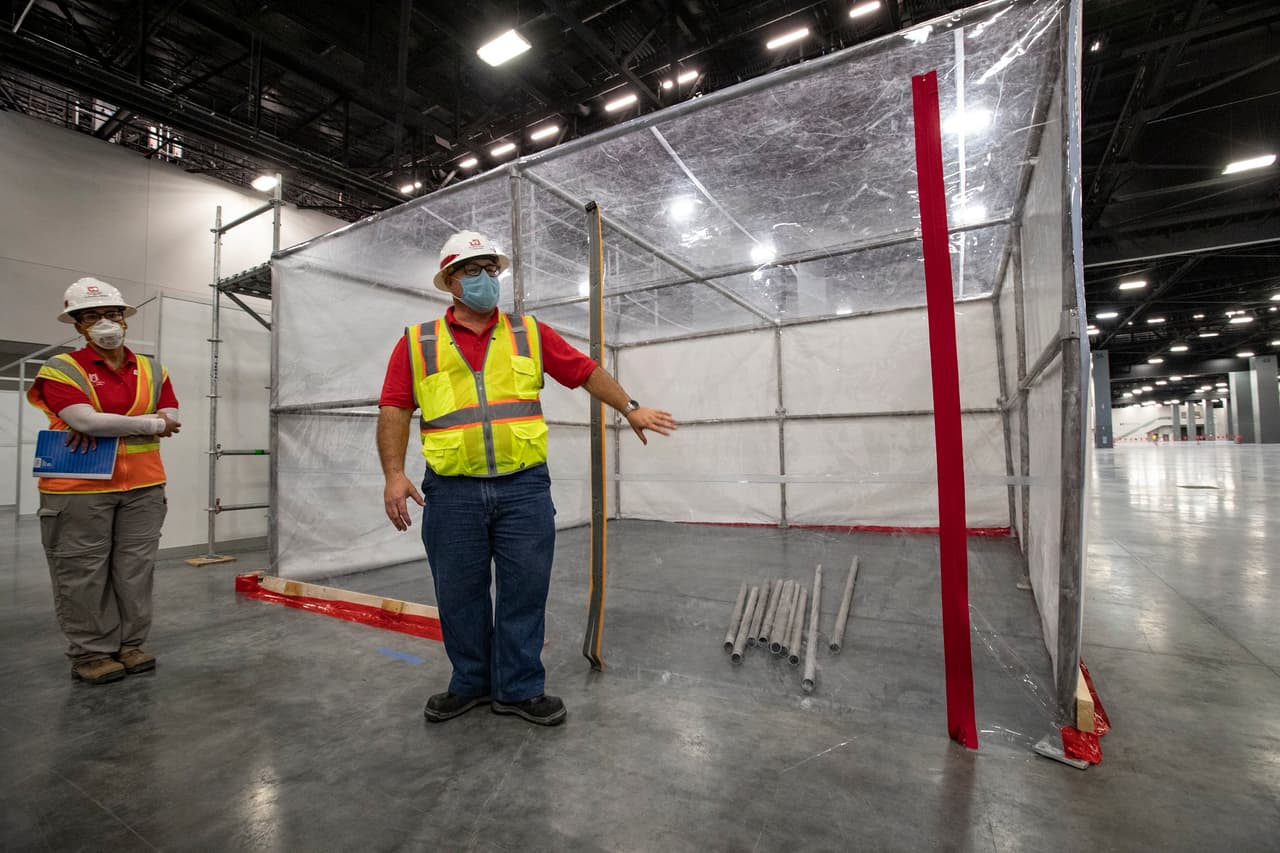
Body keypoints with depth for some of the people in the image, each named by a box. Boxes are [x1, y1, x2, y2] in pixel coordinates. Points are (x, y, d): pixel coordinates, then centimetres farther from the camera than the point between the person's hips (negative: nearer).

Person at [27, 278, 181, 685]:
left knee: (135, 570, 9)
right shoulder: (61, 370, -4)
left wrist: (105, 427, -11)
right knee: (84, 574, 4)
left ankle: (130, 644, 22)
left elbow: (171, 418, 0)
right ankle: (90, 654, 17)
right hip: (79, 489, -3)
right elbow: (85, 420, -18)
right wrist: (148, 423, -9)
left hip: (143, 488, 4)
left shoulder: (152, 371, 9)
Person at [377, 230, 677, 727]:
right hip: (452, 492, 0)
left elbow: (586, 372, 11)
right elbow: (394, 410, 2)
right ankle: (471, 683, 33)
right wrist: (394, 473, -9)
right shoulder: (417, 342, 7)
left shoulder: (531, 333, 10)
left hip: (524, 486, 0)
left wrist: (630, 409, 5)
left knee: (524, 591, 6)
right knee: (459, 595, 12)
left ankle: (520, 689, 23)